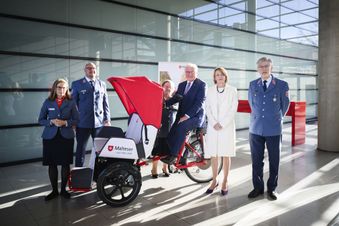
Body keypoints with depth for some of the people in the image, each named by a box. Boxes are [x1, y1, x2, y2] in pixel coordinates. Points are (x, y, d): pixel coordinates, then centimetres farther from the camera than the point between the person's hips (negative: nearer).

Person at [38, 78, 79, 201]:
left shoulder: (71, 102, 3)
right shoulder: (48, 102, 5)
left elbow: (76, 119, 3)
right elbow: (41, 120, 7)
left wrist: (65, 122, -14)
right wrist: (51, 122, -12)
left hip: (66, 137, 0)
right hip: (50, 137, 1)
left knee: (65, 164, 2)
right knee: (52, 164, 4)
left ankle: (63, 189, 18)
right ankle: (54, 190, 18)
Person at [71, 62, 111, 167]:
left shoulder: (102, 84, 12)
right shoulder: (77, 84, 4)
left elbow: (105, 103, 12)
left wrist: (107, 119, 5)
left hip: (99, 122, 2)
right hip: (83, 123, -2)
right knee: (81, 149, 6)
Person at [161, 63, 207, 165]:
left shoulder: (201, 84, -3)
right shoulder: (181, 85, 18)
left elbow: (200, 102, -14)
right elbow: (175, 98, 6)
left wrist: (187, 115, -24)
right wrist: (164, 103, -15)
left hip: (195, 116, -6)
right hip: (182, 116, 6)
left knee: (181, 128, -32)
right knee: (171, 135, -12)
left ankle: (173, 155, -25)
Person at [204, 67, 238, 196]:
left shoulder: (232, 90, 2)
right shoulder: (210, 91, 8)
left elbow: (233, 109, -4)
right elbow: (208, 109, 4)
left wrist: (222, 124, -12)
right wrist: (214, 123, -9)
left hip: (227, 126, -2)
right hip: (213, 126, 2)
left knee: (226, 155, 2)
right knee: (213, 155, 5)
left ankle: (225, 182, 12)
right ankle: (214, 181, 17)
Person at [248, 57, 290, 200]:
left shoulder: (282, 85, -3)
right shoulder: (252, 85, 5)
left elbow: (285, 105, 9)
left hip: (274, 129, -2)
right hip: (256, 128, 2)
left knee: (274, 161, 8)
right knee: (256, 160, 9)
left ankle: (272, 188, 25)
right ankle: (258, 187, 24)